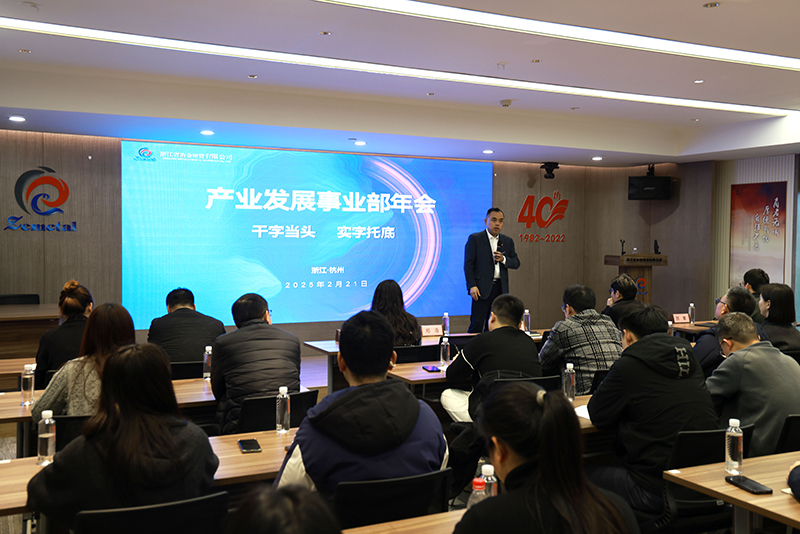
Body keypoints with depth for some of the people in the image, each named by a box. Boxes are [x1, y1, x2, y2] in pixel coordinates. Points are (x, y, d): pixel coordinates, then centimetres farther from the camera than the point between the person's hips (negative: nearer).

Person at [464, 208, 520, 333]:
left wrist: (503, 259, -8)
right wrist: (472, 286, -14)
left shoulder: (508, 241, 14)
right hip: (483, 288, -4)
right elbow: (468, 264, -4)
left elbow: (516, 263, 13)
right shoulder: (475, 239, 0)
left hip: (501, 288, 5)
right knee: (477, 324, -7)